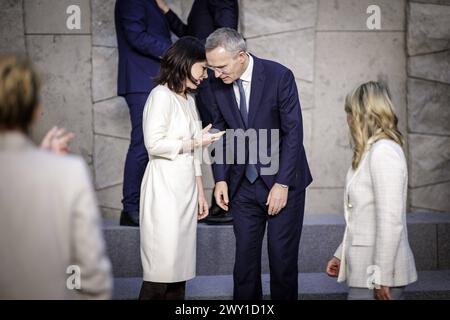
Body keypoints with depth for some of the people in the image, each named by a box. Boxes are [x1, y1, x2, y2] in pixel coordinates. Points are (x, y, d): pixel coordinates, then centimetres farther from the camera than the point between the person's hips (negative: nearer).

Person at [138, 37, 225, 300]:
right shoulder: (161, 95, -7)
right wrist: (196, 142, -8)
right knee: (162, 269, -9)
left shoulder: (189, 99, 18)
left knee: (180, 267, 6)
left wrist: (200, 193, 17)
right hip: (165, 189, -8)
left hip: (187, 189, 8)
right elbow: (154, 144, -16)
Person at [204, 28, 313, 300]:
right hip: (244, 184, 4)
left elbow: (293, 132, -14)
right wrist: (221, 179, -1)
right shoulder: (218, 84, -2)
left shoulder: (279, 76, -15)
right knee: (245, 255, 4)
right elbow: (220, 132, 8)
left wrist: (282, 184, -17)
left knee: (283, 256, 0)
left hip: (283, 181, -4)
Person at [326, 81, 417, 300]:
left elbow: (390, 221, -19)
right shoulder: (372, 152, 13)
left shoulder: (383, 152, -14)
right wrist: (341, 255, 22)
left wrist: (381, 278, -18)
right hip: (365, 269, 8)